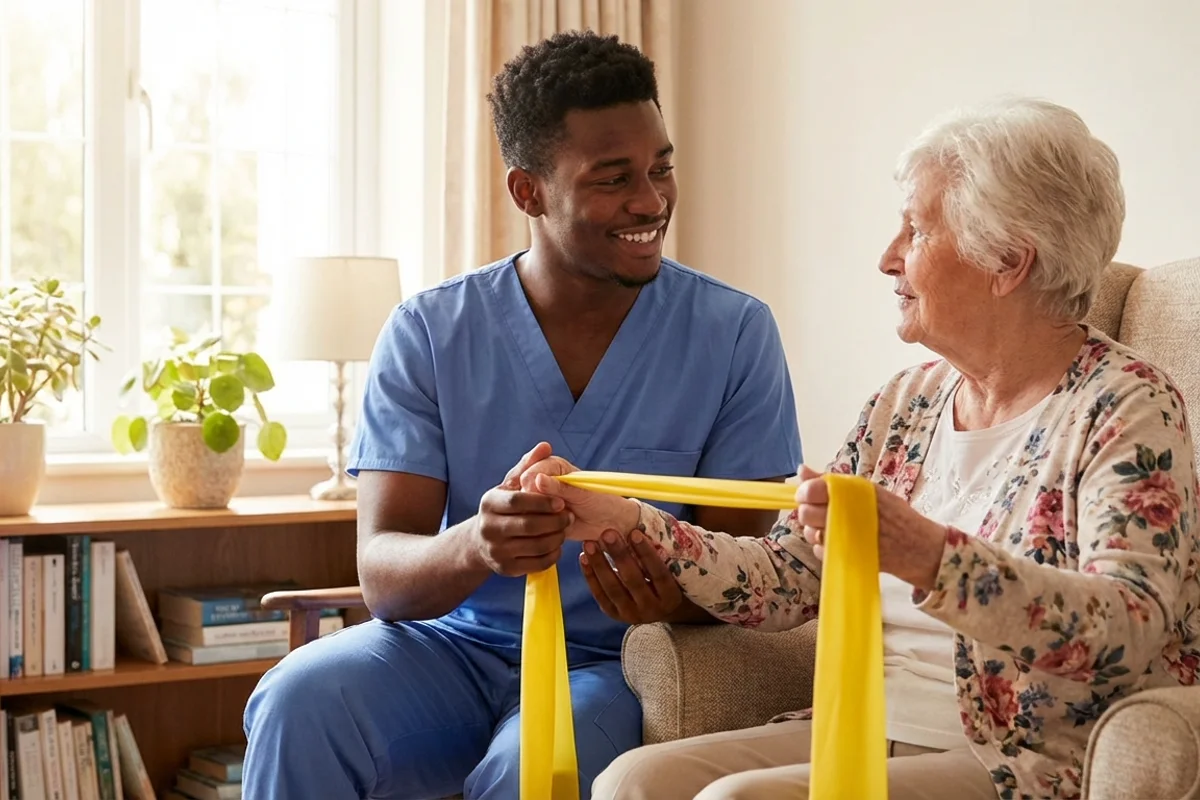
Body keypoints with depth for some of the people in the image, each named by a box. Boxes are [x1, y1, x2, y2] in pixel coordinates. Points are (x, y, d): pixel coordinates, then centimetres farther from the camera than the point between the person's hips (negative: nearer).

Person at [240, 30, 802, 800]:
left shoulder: (735, 334, -5)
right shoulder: (429, 332, -3)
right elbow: (383, 573, -10)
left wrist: (670, 593, -29)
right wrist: (473, 547, -34)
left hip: (618, 664, -1)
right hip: (457, 645, 2)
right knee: (298, 702, -28)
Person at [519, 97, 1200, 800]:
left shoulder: (1126, 406, -9)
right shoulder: (906, 404, 13)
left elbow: (1133, 629, -24)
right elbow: (785, 581, 10)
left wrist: (927, 557, -38)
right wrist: (622, 522, -2)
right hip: (867, 735, 7)